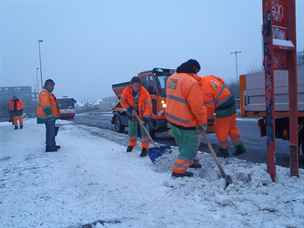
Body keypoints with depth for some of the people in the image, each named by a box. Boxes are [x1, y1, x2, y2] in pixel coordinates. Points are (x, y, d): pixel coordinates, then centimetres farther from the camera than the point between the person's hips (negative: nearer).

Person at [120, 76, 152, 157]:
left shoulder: (145, 92, -26)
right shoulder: (126, 91, -18)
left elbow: (148, 105, -24)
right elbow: (123, 101, -5)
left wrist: (146, 117, -30)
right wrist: (129, 109, -17)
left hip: (143, 114, -3)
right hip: (132, 113, 3)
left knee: (144, 131, -4)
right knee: (131, 129, 16)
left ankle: (145, 148, 3)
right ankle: (131, 144, 37)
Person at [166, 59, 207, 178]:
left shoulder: (171, 78, 3)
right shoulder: (191, 83, -23)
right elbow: (198, 107, -21)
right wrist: (203, 123, -10)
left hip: (172, 118, 8)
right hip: (186, 122, -8)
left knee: (183, 144, 25)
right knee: (191, 146, 9)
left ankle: (190, 161, 43)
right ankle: (178, 170, 10)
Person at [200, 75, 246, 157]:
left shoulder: (204, 90, -21)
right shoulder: (208, 77, 2)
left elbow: (209, 106, -13)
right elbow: (222, 81, 17)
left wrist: (208, 116, 6)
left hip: (223, 109, -9)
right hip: (231, 101, 9)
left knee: (221, 130, 8)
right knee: (232, 127, 19)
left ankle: (224, 150, 21)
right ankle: (240, 147, 28)